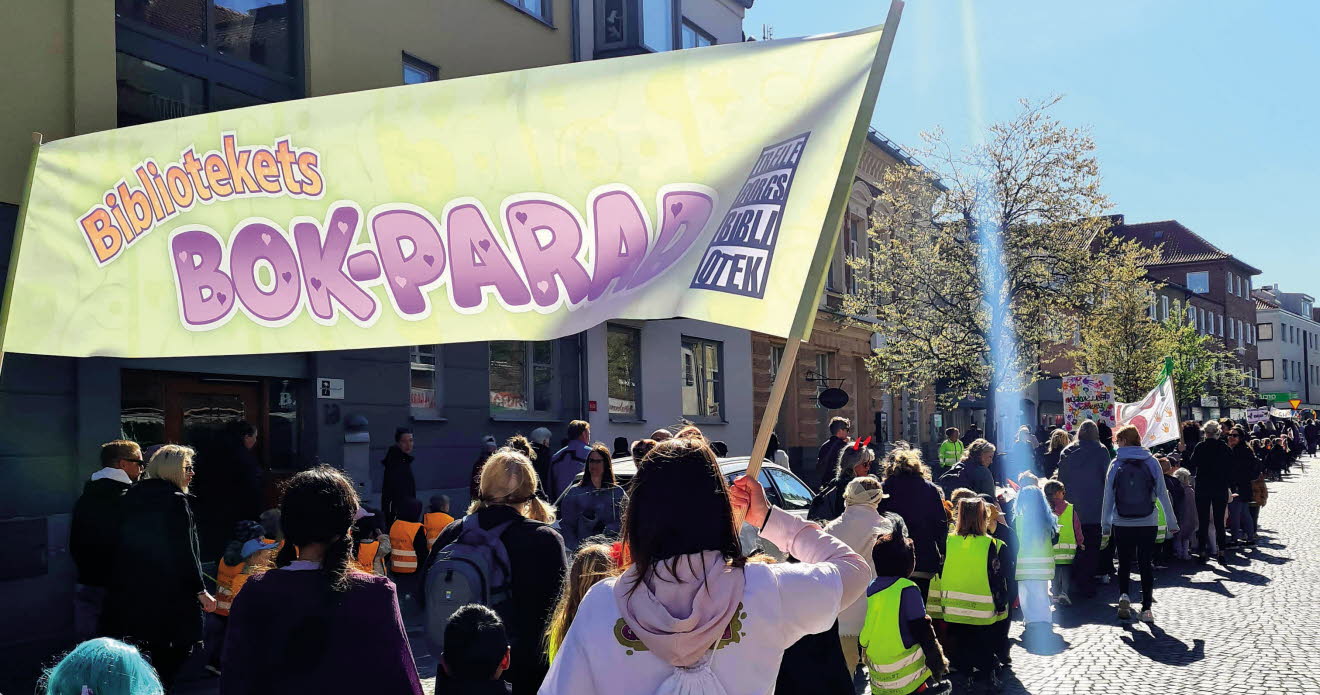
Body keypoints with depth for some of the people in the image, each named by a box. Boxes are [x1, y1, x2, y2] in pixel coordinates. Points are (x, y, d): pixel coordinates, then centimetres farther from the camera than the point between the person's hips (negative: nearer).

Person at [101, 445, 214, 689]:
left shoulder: (133, 496, 9)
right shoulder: (175, 500, -13)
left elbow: (125, 546, 13)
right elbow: (184, 553, -15)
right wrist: (201, 591, -9)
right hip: (169, 596, -7)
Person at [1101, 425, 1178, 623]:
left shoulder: (1116, 464, -3)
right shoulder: (1152, 462, 0)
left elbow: (1108, 495, -2)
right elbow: (1162, 493, 3)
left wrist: (1105, 524, 5)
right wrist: (1172, 520, 10)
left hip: (1122, 523, -1)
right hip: (1148, 523, 1)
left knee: (1124, 562, 11)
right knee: (1146, 564, 7)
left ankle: (1124, 595, -11)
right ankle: (1146, 608, 4)